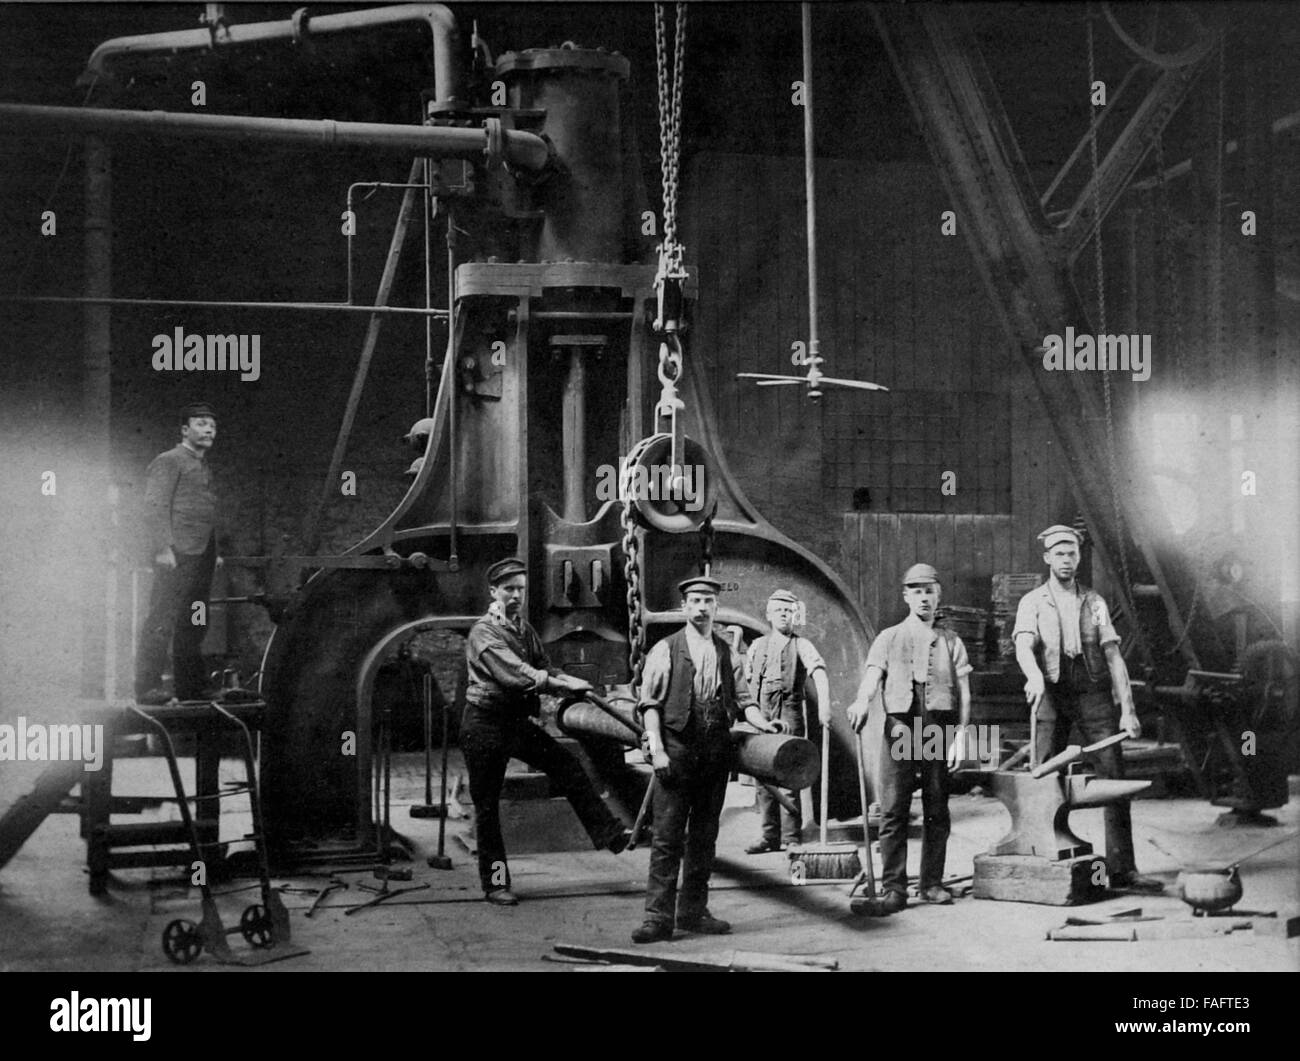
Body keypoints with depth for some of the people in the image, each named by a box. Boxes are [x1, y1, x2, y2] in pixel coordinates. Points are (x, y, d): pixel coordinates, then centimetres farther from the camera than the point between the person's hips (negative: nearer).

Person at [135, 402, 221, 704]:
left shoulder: (203, 467, 24)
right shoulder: (168, 462, -3)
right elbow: (155, 507, -11)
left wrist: (213, 552, 19)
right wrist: (163, 548, -20)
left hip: (202, 555, 9)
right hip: (177, 554, -9)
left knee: (194, 623, 9)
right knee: (163, 619, -11)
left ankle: (190, 685, 14)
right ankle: (148, 687, -11)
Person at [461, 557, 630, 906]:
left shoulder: (525, 629, 11)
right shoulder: (483, 633, -15)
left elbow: (543, 668, 8)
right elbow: (516, 675, -26)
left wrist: (566, 682, -15)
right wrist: (565, 685, -28)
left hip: (517, 719, 7)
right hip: (485, 724, -7)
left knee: (568, 767, -5)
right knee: (487, 805, 1)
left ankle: (608, 833, -1)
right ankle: (495, 883, 9)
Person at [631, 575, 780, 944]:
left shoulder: (727, 654, 12)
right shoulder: (665, 651, 1)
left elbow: (743, 699, 13)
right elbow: (649, 703, -3)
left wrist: (762, 723, -6)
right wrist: (657, 749, -12)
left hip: (716, 751, 4)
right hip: (677, 749, -4)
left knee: (704, 836, 10)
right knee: (668, 837, -6)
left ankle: (693, 911, 19)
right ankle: (658, 917, -5)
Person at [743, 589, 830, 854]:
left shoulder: (801, 645, 3)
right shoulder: (757, 646, 15)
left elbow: (819, 673, -12)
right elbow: (748, 682, 18)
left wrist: (824, 705, -28)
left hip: (788, 714, -4)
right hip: (760, 715, 4)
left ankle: (792, 837, -1)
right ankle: (770, 836, 12)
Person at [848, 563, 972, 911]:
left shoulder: (951, 642, 14)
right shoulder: (888, 638, 11)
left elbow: (964, 693, 9)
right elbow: (872, 677, -3)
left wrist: (961, 735, -2)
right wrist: (861, 703, -25)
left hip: (939, 729, 1)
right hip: (899, 726, -1)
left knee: (937, 810, 4)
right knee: (893, 810, -6)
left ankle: (931, 882, 12)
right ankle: (893, 886, -3)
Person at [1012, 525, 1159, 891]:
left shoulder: (1095, 602, 13)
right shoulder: (1032, 603, 7)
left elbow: (1114, 657, 7)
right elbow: (1023, 647, -12)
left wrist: (1128, 709, -3)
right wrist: (1035, 676, -34)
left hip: (1094, 695, 2)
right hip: (1051, 695, -1)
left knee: (1114, 778, -5)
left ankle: (1122, 868, -3)